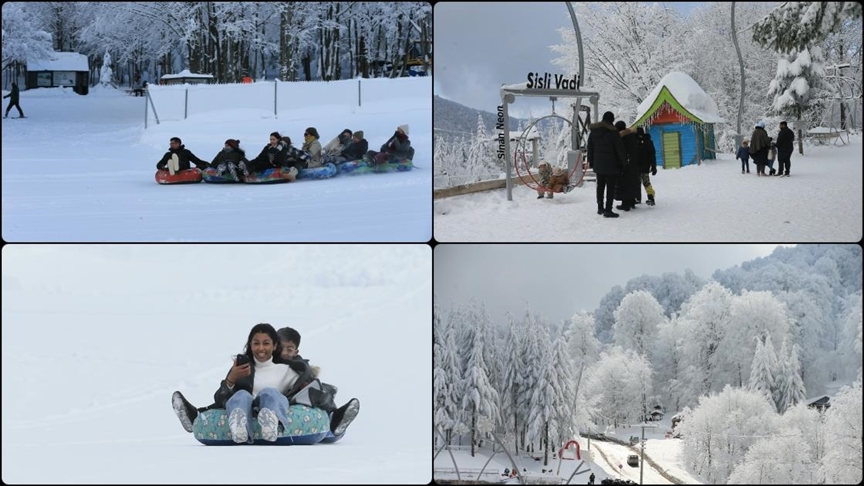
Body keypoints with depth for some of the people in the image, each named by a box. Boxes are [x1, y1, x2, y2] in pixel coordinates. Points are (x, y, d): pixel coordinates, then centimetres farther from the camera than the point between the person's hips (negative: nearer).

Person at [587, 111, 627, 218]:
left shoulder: (593, 131, 4)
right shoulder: (613, 132, -15)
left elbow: (590, 148, 12)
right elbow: (620, 149, -11)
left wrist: (591, 161, 21)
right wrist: (624, 161, 1)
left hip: (598, 164, 6)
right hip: (610, 165, -6)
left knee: (600, 186, 17)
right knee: (610, 187, -2)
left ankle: (600, 208, 25)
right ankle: (608, 210, -6)